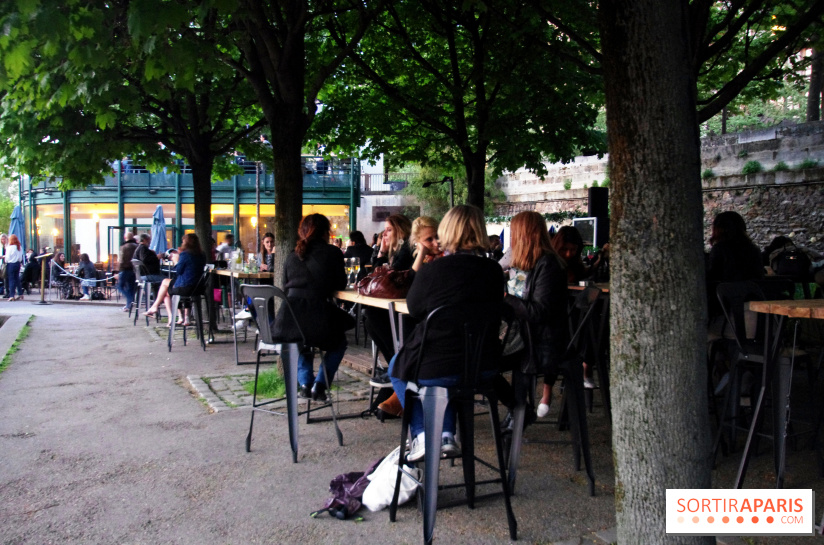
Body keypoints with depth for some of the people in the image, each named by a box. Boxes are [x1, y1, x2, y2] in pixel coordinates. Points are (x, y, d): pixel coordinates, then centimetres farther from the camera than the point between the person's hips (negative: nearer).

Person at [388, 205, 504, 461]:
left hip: (435, 368, -4)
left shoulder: (432, 270, -17)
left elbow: (414, 309, 1)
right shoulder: (494, 271, -4)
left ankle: (420, 435, 16)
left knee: (397, 368, 28)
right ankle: (447, 435, 26)